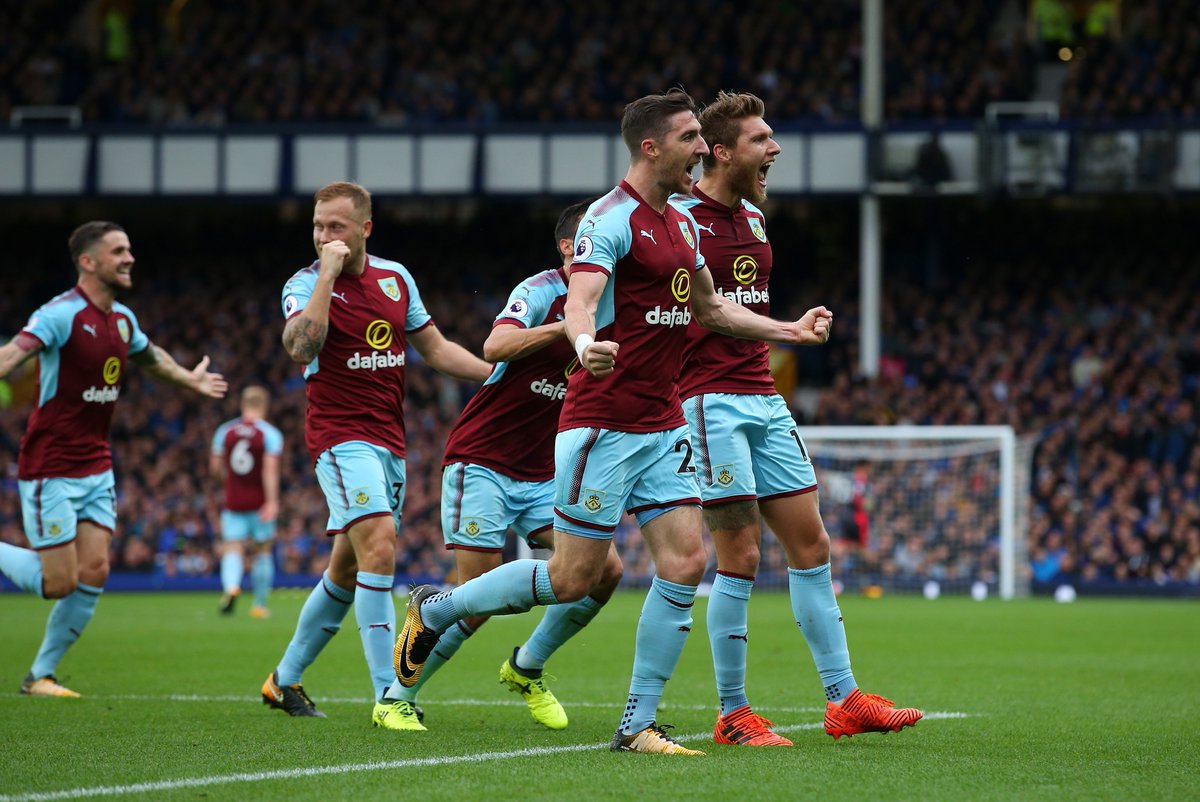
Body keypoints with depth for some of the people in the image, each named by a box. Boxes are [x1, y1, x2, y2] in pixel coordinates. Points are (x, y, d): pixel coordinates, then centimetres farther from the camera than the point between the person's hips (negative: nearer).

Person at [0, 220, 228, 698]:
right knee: (59, 582, -9)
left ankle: (41, 675, 12)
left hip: (96, 469, 7)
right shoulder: (63, 314, -16)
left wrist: (188, 379, 46)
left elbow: (149, 355, 32)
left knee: (94, 574, -1)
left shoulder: (122, 318, 9)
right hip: (52, 471, -7)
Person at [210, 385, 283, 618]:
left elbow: (215, 467, 6)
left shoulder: (225, 431, 2)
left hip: (233, 502, 1)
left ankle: (230, 587, -32)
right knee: (262, 551, 13)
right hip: (259, 502, -1)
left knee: (232, 549, -1)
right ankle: (260, 604, 19)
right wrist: (272, 502, -21)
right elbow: (270, 470, -17)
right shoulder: (270, 434, -7)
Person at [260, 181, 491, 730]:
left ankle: (285, 680, 28)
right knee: (379, 546, -23)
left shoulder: (395, 278, 10)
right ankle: (388, 697, -24)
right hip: (341, 434, -6)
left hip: (389, 439, 6)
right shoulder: (306, 285, -6)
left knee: (348, 570, 13)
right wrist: (328, 274, -23)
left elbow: (434, 349, 19)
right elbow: (301, 348, -26)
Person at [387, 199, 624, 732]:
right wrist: (568, 326, -39)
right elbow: (496, 347, -32)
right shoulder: (541, 290, -14)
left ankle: (526, 668, 15)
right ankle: (397, 694, 9)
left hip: (542, 475, 7)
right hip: (482, 462, -7)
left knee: (605, 569, -7)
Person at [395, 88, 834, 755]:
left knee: (686, 563, -4)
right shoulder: (612, 218, -13)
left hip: (664, 426, 8)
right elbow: (579, 304, -27)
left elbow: (710, 307, 29)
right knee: (574, 578, -4)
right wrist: (585, 343, -48)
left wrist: (790, 329, 24)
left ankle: (639, 725, 1)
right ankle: (434, 609, 18)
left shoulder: (682, 225, 14)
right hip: (603, 424, -8)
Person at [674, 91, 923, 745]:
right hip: (711, 402, -8)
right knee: (740, 558, -9)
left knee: (811, 546, 7)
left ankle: (844, 700, 12)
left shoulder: (753, 217, 15)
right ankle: (733, 715, 0)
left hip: (764, 399, 8)